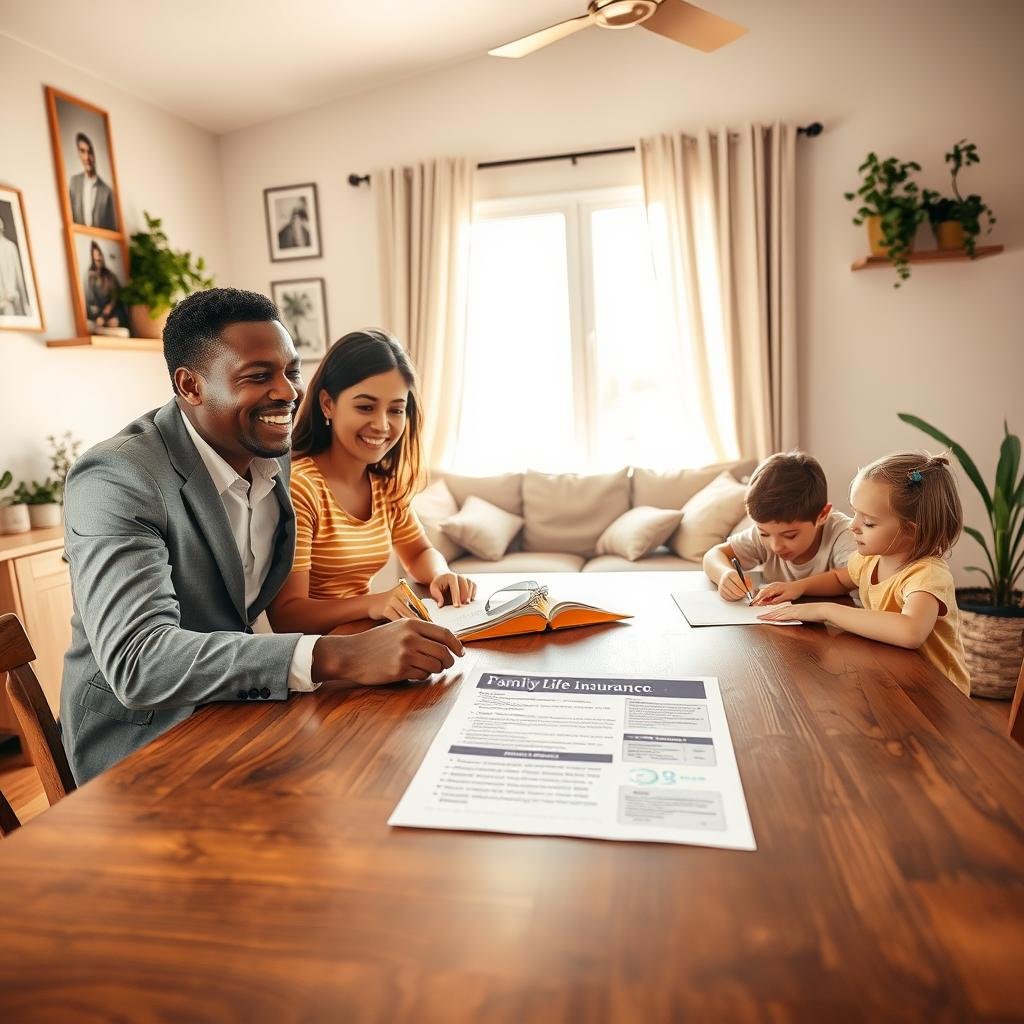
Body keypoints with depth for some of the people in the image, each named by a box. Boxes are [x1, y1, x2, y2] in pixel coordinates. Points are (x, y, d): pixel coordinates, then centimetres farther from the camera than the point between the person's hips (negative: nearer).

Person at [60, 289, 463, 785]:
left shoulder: (278, 456, 0)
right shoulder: (116, 478, -21)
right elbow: (137, 660, -33)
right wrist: (337, 657, -41)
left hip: (235, 705, 7)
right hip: (143, 743, -6)